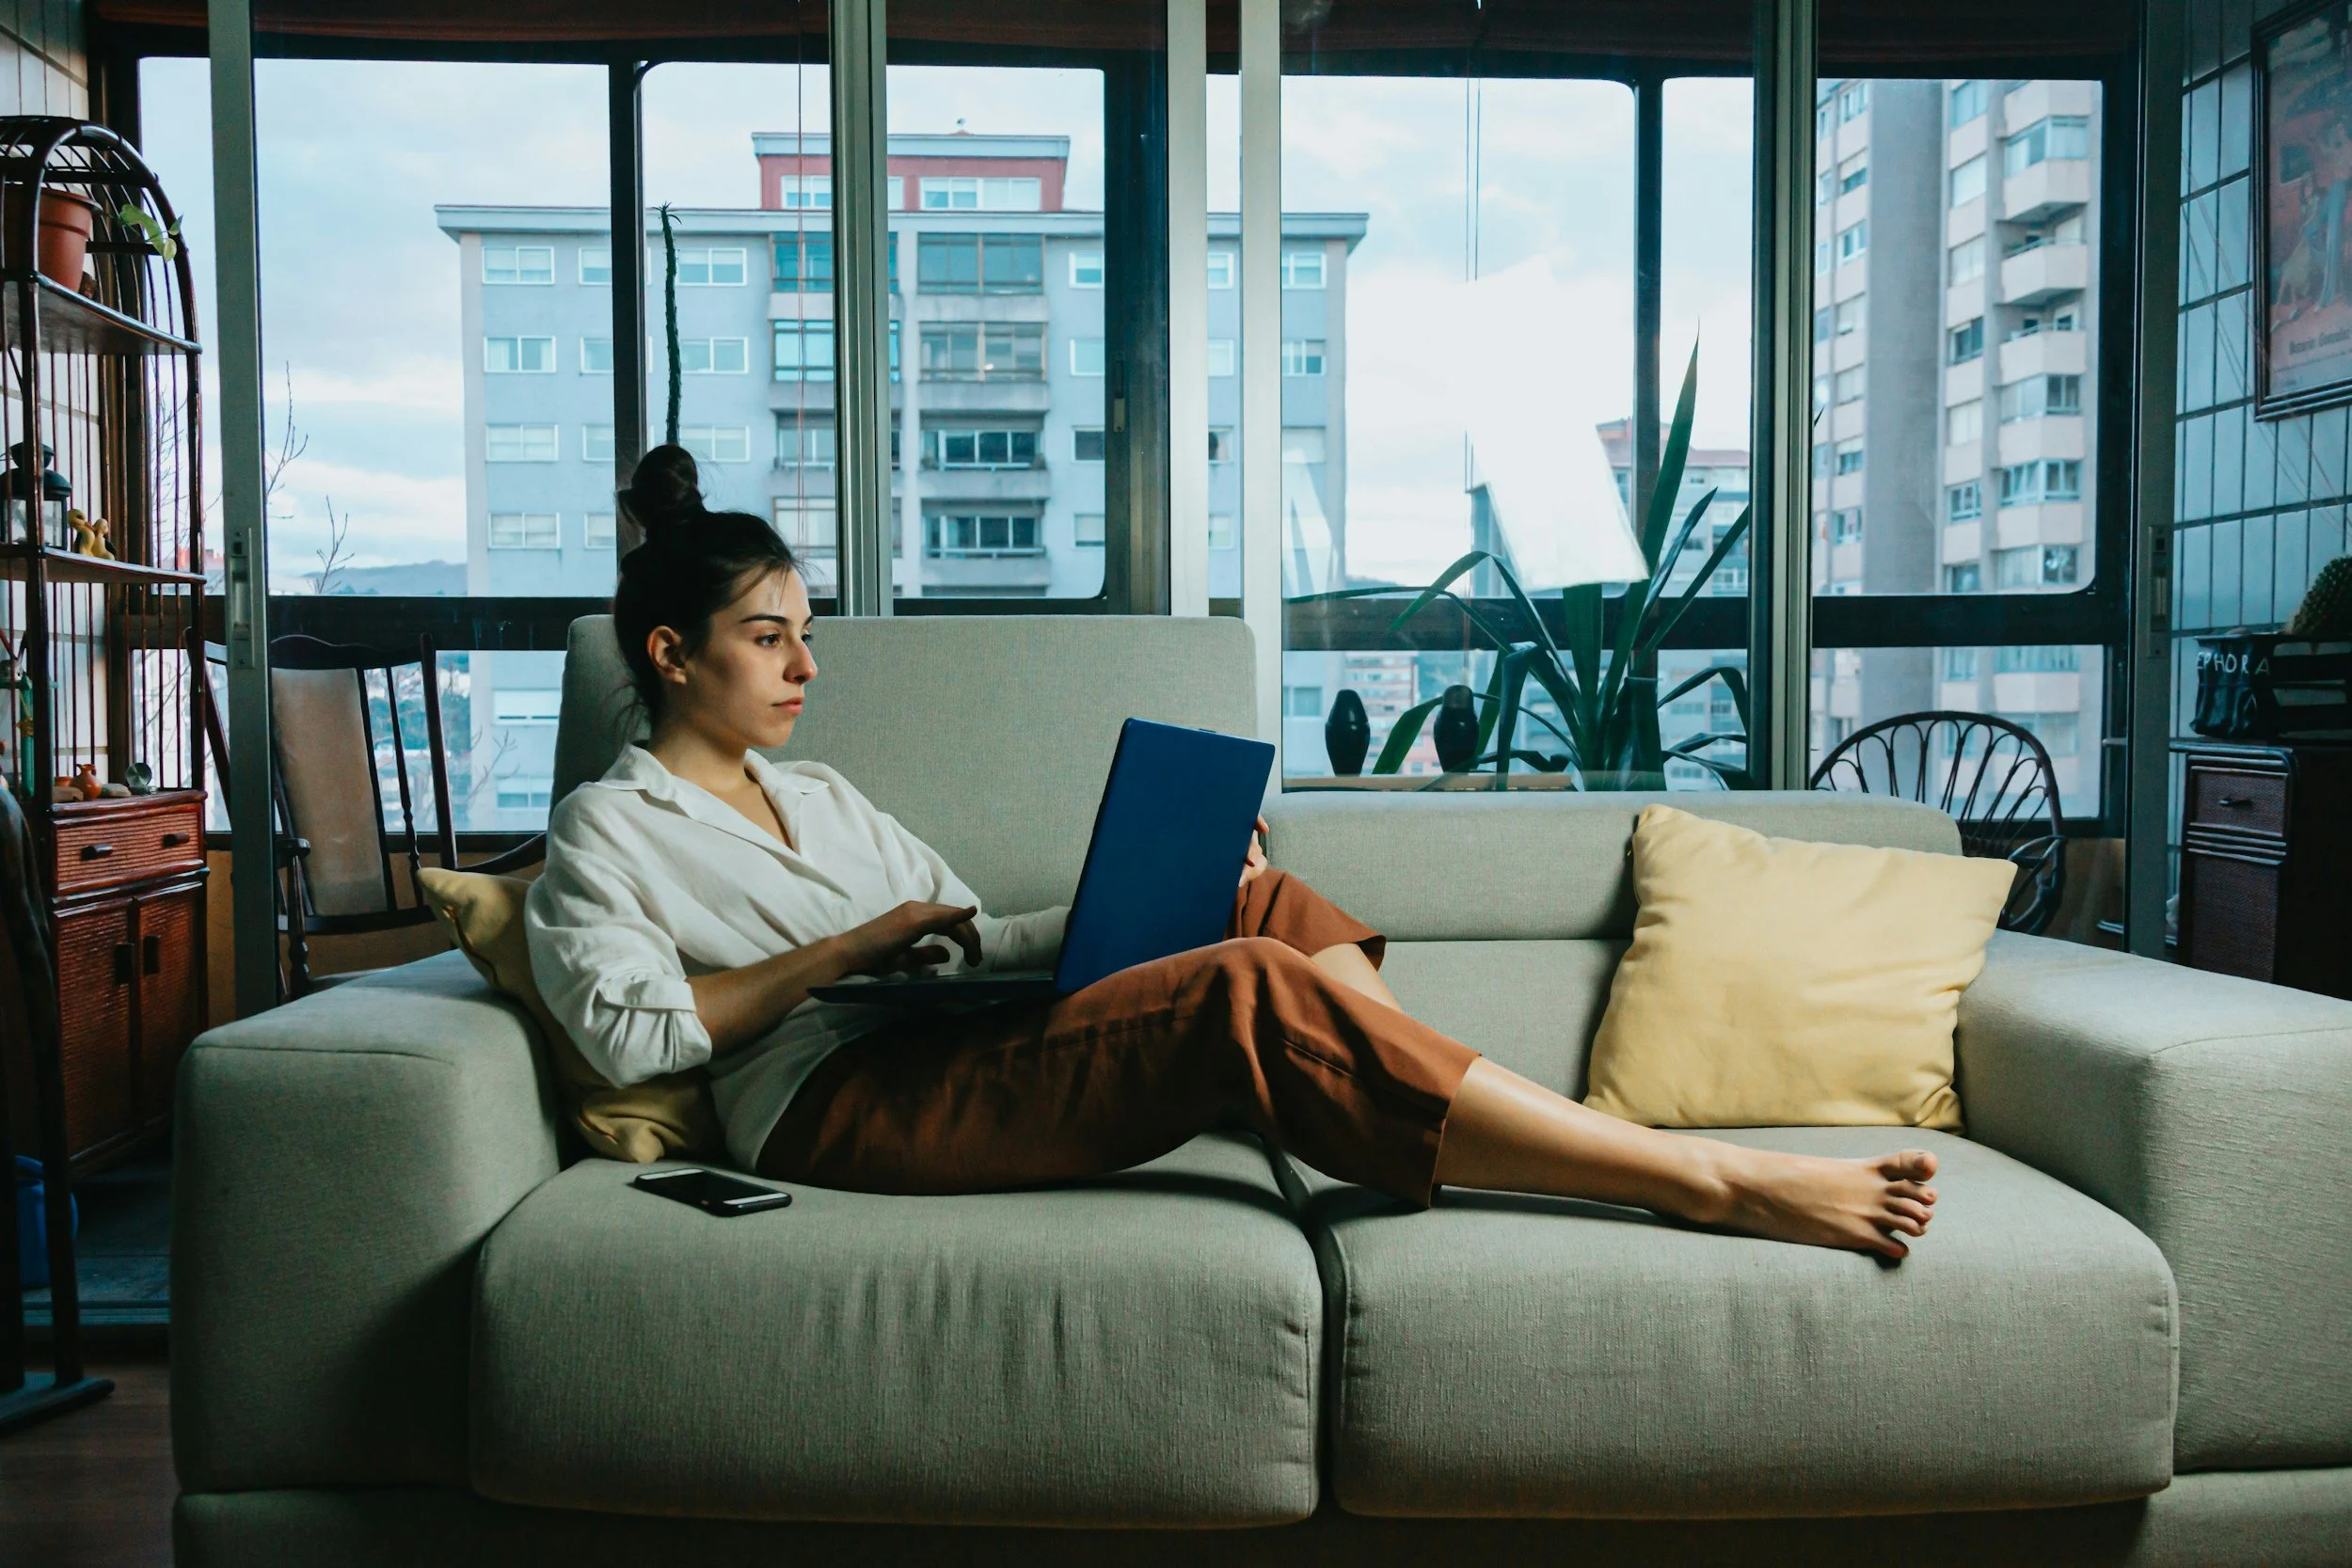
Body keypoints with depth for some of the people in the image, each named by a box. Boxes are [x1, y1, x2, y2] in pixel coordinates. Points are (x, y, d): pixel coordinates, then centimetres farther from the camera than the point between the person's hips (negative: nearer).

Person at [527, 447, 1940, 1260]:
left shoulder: (821, 796, 26)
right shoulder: (609, 829, 6)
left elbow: (973, 940, 24)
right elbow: (627, 1029, -11)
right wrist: (853, 947, -10)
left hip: (968, 1055, 8)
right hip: (841, 1110, -8)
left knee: (1267, 908, -10)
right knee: (1256, 995, -27)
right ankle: (1716, 1184, -26)